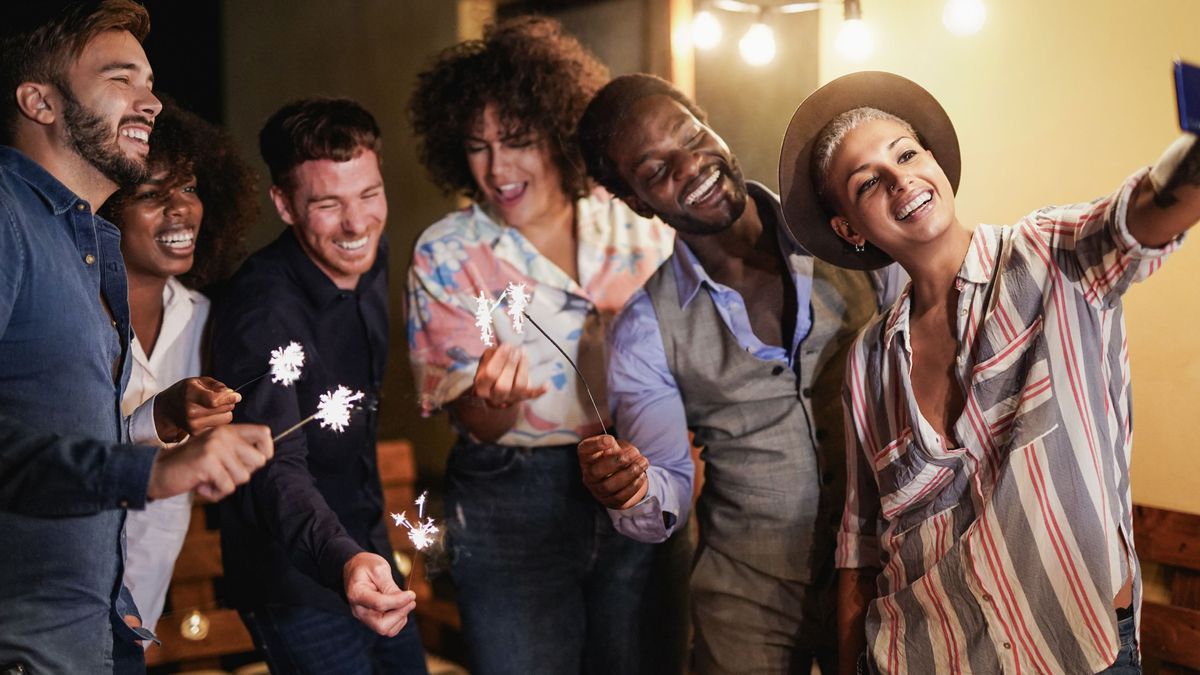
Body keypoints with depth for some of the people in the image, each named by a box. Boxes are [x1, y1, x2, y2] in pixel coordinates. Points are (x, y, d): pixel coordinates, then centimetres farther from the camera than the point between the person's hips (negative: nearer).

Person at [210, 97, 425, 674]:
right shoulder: (261, 311, -27)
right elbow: (276, 471, -36)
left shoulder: (371, 258, -3)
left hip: (368, 554, 8)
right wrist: (343, 561, -54)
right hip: (297, 580, -8)